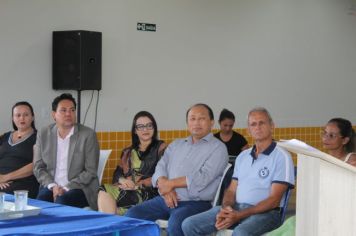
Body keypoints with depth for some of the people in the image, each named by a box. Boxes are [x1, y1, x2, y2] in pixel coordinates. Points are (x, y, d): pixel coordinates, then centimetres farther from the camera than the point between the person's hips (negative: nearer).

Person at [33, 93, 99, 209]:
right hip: (51, 186, 3)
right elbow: (38, 167, 8)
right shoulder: (43, 134, 8)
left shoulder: (88, 135, -3)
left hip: (79, 187, -3)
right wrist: (53, 186, -9)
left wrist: (66, 189, -14)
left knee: (62, 202, -34)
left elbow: (90, 171, -5)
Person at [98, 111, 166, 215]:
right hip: (128, 190, 5)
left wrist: (138, 184, -13)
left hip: (149, 193, -5)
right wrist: (123, 180, -9)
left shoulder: (161, 148, 11)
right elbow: (118, 173, 16)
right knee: (103, 193, -28)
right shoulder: (128, 152, 28)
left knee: (105, 190, -27)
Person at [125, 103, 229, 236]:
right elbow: (160, 168, 10)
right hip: (166, 200, 6)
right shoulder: (176, 145, 21)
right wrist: (164, 187, -11)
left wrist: (171, 183, -8)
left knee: (175, 223, -36)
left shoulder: (218, 148, 0)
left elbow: (202, 178, -12)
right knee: (132, 214, -12)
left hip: (195, 203, -6)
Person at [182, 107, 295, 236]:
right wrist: (226, 208, -6)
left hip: (265, 212, -6)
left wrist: (239, 215, -18)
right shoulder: (243, 156, 20)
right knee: (189, 224, -12)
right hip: (235, 208, 7)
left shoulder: (281, 157, -3)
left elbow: (274, 200, -10)